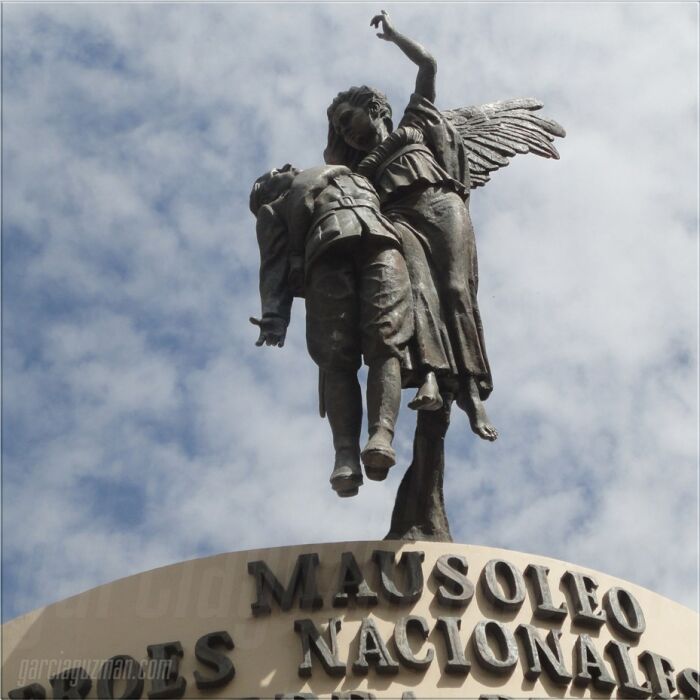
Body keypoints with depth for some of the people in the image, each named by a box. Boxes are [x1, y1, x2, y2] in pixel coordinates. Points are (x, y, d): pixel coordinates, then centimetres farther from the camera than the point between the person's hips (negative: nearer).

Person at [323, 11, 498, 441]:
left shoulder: (413, 123, 29)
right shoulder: (360, 163, 33)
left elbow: (428, 64, 27)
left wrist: (392, 34, 32)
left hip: (441, 204, -1)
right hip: (400, 217, 1)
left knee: (456, 292, -19)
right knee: (416, 286, -29)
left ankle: (472, 393, -30)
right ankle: (428, 379, -49)